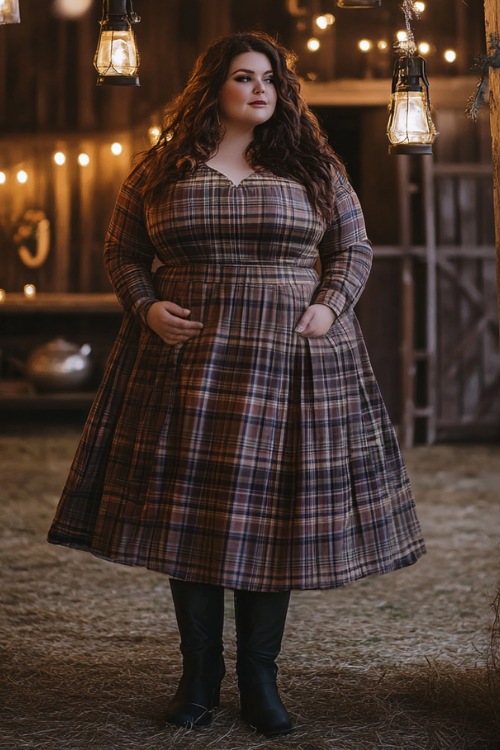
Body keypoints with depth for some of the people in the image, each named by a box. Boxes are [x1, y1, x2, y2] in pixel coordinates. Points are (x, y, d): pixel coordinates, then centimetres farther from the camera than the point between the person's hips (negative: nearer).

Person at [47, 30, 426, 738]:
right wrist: (147, 308, -4)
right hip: (187, 358, 0)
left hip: (289, 359, 0)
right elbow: (121, 251, 13)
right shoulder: (161, 169, 7)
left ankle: (259, 679, 13)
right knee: (187, 510, 1)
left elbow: (354, 248, 11)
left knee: (274, 513, 0)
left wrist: (329, 306, -6)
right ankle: (199, 675, 14)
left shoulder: (314, 167, 8)